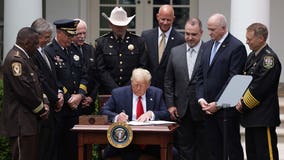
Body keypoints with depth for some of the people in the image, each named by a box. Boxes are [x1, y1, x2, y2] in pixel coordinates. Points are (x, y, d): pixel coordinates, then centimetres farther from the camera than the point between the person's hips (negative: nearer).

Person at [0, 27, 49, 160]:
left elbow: (35, 84, 22)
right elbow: (24, 91, -21)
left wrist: (44, 103, 6)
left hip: (30, 119, 10)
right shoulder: (15, 60, -18)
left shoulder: (24, 58, 15)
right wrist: (41, 109, -9)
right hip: (21, 121, -10)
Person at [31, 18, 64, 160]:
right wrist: (56, 99, -10)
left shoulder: (43, 52, 15)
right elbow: (40, 81, -19)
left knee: (51, 145, 11)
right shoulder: (32, 54, -16)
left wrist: (59, 92, 3)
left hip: (52, 105, 10)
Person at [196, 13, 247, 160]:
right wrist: (201, 98, 1)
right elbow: (201, 75, 15)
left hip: (226, 108, -7)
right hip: (209, 107, 7)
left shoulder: (236, 47, -9)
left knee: (232, 148, 0)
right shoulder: (208, 45, 15)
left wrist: (217, 103, -15)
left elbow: (234, 79, -14)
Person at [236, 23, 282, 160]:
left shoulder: (269, 58, -16)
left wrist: (244, 105, -10)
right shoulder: (252, 55, 13)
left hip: (264, 116, -9)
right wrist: (241, 101, 4)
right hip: (251, 115, 9)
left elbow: (259, 88, -19)